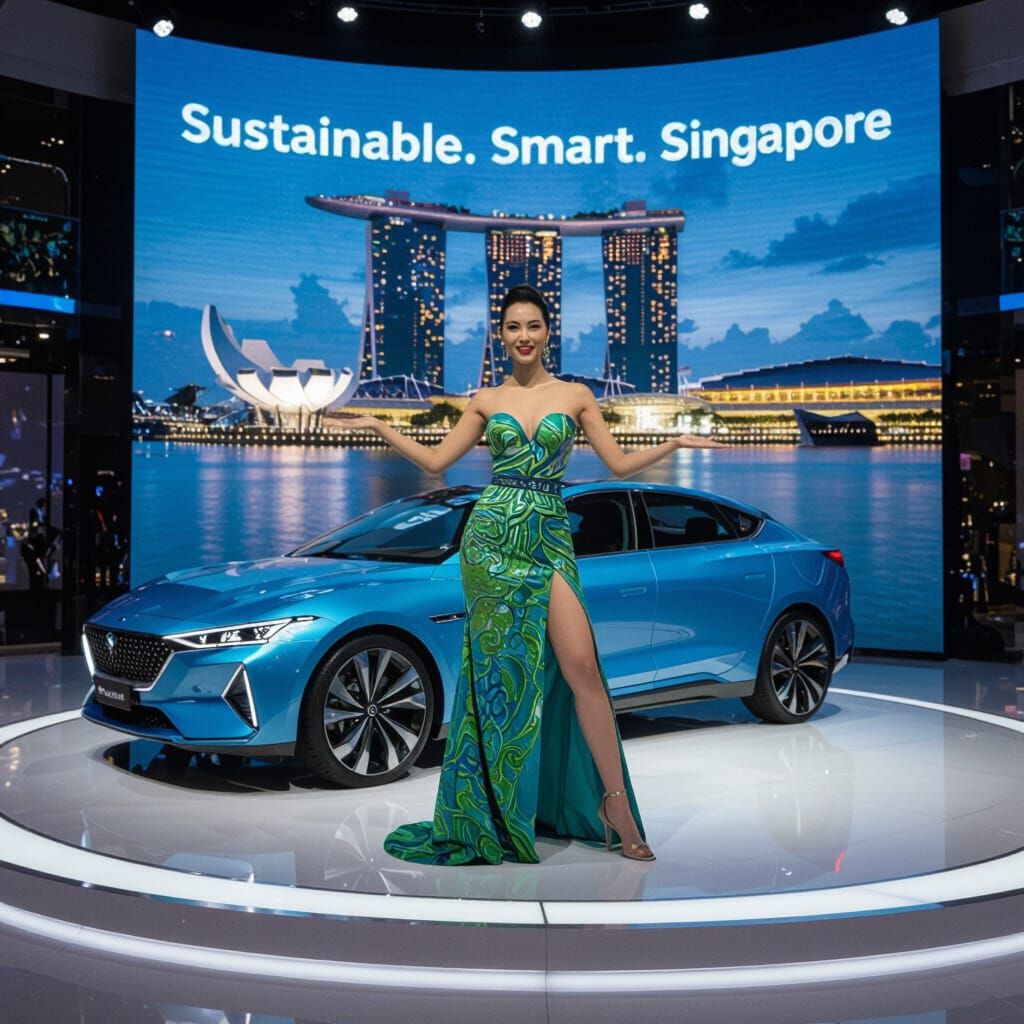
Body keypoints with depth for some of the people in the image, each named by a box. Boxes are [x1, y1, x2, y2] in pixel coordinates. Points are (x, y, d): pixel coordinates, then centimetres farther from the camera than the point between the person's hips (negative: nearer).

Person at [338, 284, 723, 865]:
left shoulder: (576, 395, 9)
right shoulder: (487, 401, 10)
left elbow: (620, 464, 8)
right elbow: (435, 461, 14)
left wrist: (675, 443, -3)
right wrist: (381, 428, 11)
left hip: (551, 539, 0)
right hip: (493, 536, 1)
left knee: (582, 668, -10)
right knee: (499, 671, 3)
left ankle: (615, 801, 1)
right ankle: (497, 814, 15)